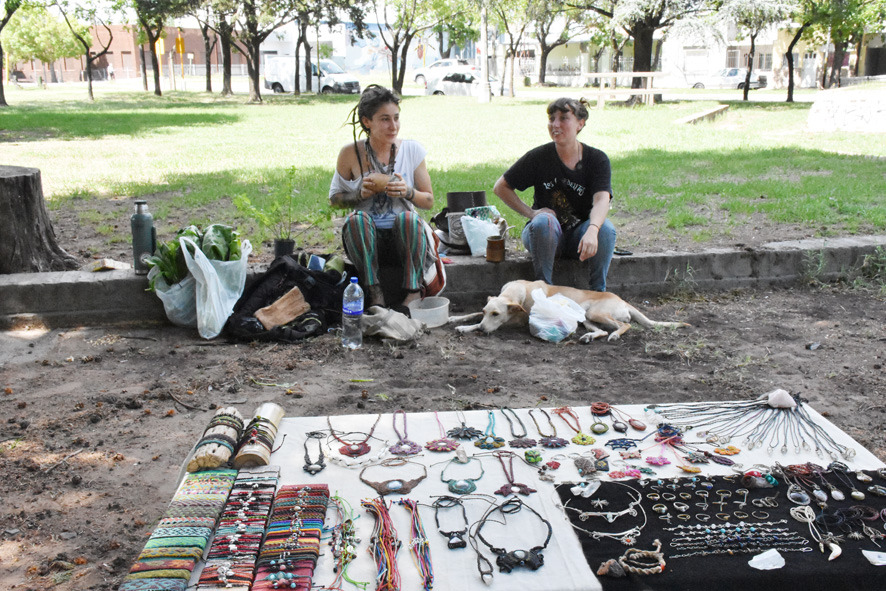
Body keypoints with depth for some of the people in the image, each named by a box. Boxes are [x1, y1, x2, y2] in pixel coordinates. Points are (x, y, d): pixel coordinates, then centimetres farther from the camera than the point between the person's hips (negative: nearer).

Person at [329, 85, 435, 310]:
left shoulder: (412, 150, 0)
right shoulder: (350, 154, -2)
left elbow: (429, 201, 5)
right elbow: (334, 199, 7)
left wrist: (407, 192, -16)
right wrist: (360, 194, -13)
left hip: (404, 238, 0)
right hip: (367, 239, 0)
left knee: (409, 218, -32)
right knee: (357, 219, -31)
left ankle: (413, 291, -24)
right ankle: (374, 292, -25)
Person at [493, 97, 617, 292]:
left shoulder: (597, 159, -7)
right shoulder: (538, 157, -7)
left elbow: (602, 200, -23)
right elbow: (501, 187, 2)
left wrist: (591, 231, -44)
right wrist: (531, 213, -10)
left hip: (578, 237, 1)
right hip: (543, 234, 0)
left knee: (606, 227, -29)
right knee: (544, 221, -33)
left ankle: (598, 292, -16)